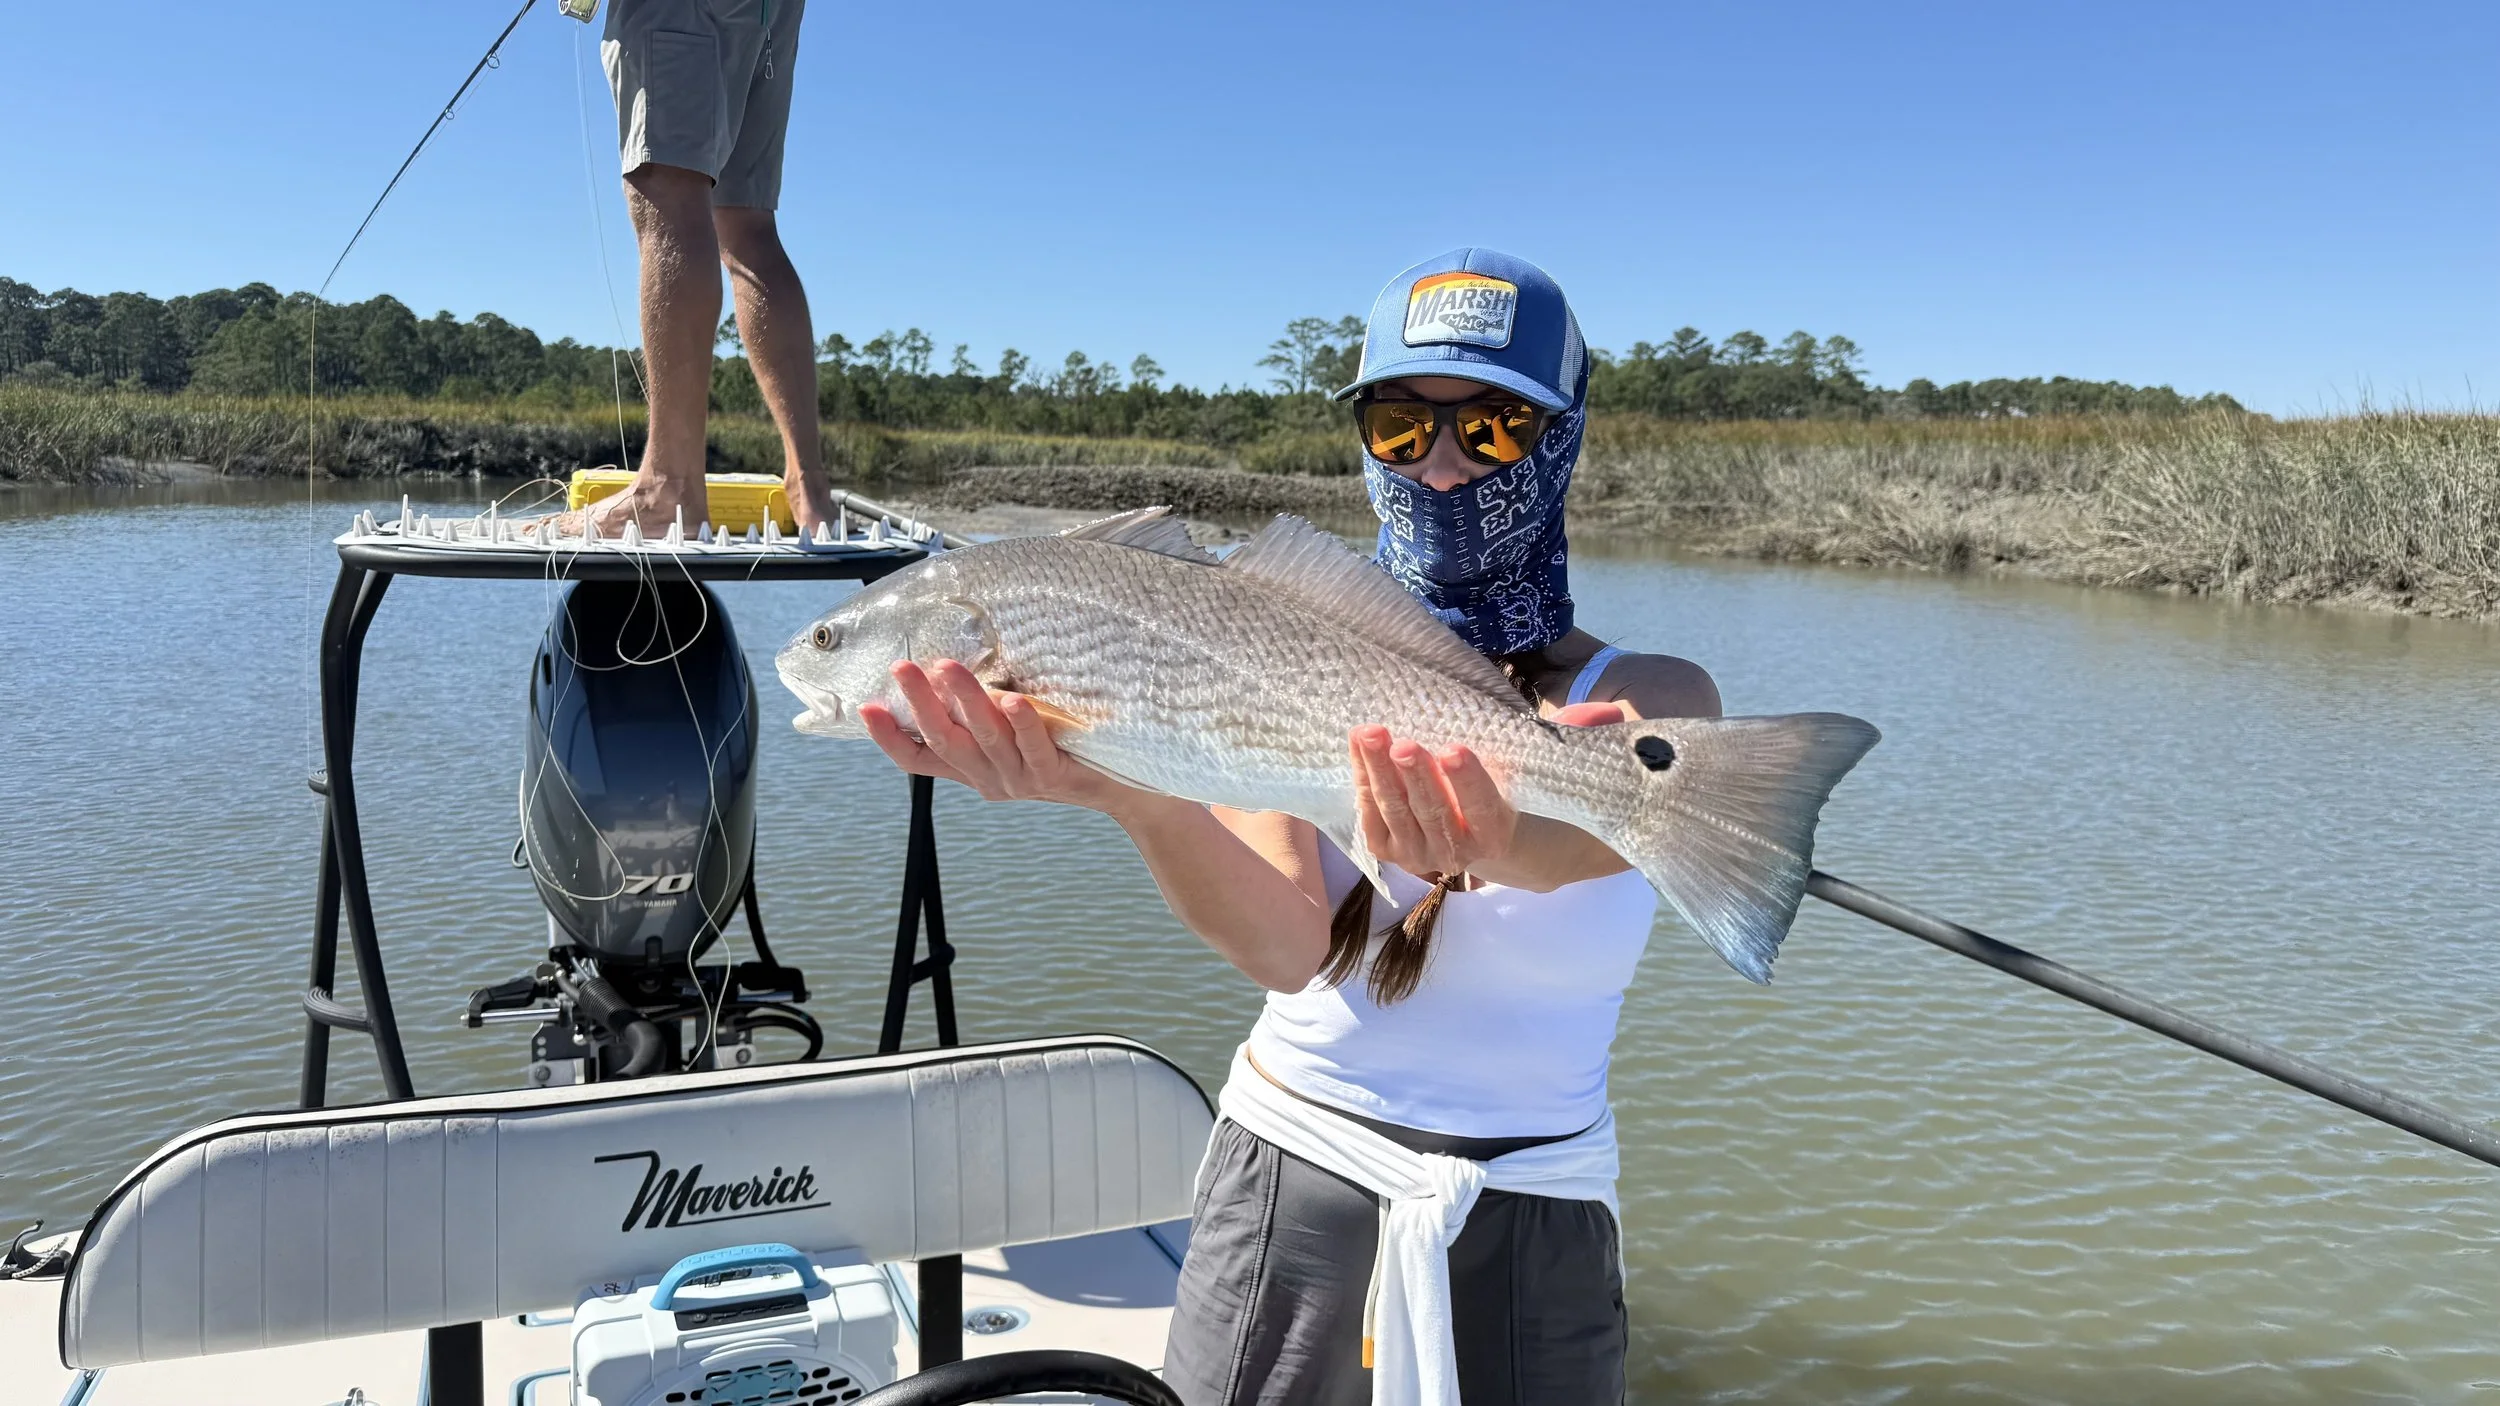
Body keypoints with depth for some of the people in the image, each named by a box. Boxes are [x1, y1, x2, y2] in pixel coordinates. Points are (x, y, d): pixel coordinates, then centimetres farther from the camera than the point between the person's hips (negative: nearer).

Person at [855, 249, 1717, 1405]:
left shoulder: (1650, 700, -5)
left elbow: (1589, 835, -28)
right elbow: (1285, 946, -20)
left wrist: (1509, 844, -51)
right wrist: (1139, 800, -39)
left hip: (1529, 1233, 0)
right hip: (1286, 1189, 1)